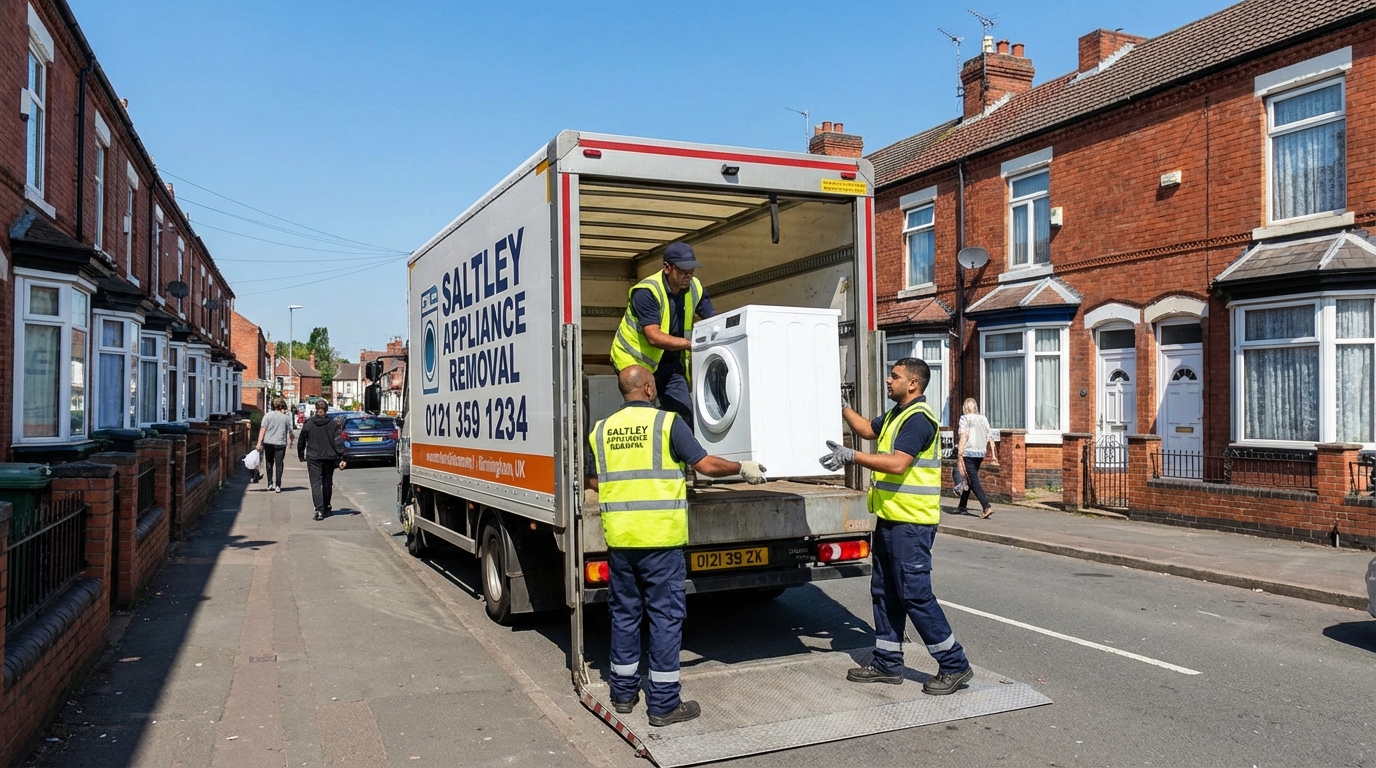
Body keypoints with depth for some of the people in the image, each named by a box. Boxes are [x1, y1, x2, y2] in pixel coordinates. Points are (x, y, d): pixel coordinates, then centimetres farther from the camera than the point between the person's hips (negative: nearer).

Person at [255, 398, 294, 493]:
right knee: (279, 464, 2)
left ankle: (270, 483, 15)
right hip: (280, 443, -1)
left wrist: (259, 443, -6)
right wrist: (290, 440, 24)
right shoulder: (286, 417, 1)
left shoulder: (267, 416, 2)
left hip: (268, 443, 1)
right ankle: (278, 486, -2)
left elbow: (262, 429, -4)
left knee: (269, 463, 16)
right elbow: (290, 431, 5)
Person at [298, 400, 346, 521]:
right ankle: (326, 508, 27)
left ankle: (319, 510, -17)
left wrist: (301, 455, 19)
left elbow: (301, 441, 5)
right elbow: (338, 442, -7)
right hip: (329, 457, 2)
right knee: (327, 483, 17)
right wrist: (341, 459, -6)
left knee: (316, 483, -3)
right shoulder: (333, 424, -2)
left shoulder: (308, 424, -2)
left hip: (313, 458, -2)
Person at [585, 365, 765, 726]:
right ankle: (663, 703, 7)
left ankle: (624, 692, 25)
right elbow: (707, 465, -9)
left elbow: (592, 480, 16)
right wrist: (742, 468, 7)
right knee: (665, 615, 3)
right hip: (660, 536, -5)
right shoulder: (666, 422, -6)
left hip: (619, 537, 5)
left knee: (625, 613, 15)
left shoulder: (602, 429, 7)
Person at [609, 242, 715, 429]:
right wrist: (691, 343, -40)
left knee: (685, 415, -2)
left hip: (670, 362, 6)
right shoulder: (647, 292, -24)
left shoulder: (695, 288, -5)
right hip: (636, 360, -5)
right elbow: (654, 337, -32)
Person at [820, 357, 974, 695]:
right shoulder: (897, 414, 15)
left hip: (911, 524, -10)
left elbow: (897, 464, -28)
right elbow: (867, 429, 32)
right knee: (884, 592, 14)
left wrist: (851, 456, -27)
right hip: (890, 519, 10)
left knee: (915, 594, -6)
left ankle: (955, 666, 6)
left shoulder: (918, 418, -17)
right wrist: (841, 406, 25)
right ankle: (887, 664, 24)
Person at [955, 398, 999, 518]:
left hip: (968, 453, -6)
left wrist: (959, 453, -19)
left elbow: (964, 435, -16)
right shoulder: (983, 419, 11)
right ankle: (962, 506, 27)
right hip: (981, 454, 7)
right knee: (969, 480, 18)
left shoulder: (965, 418, -4)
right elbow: (990, 438, 9)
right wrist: (993, 455, 13)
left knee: (974, 481, -8)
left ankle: (987, 507, -20)